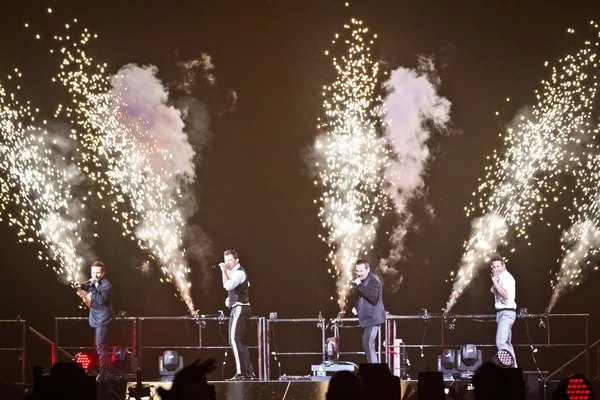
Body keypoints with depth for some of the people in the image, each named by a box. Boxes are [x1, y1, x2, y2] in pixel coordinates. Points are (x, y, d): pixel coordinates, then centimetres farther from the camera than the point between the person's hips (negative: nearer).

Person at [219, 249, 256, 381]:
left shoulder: (239, 273, -13)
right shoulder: (232, 272, 18)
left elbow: (228, 285, -30)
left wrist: (224, 270, -22)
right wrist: (229, 298, 19)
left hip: (239, 309, -11)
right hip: (236, 309, 11)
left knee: (234, 340, -16)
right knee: (239, 342, 12)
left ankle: (240, 373, -21)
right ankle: (250, 373, 14)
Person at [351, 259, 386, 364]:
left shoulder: (373, 281, -15)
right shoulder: (362, 280, 14)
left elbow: (373, 297, -32)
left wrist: (360, 285, -34)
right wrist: (356, 308, 10)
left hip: (373, 318, -10)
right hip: (366, 318, 10)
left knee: (368, 344, -17)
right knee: (365, 345, 13)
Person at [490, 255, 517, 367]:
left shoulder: (507, 278, -14)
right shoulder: (498, 278, 14)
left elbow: (505, 295, -26)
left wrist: (495, 282, -24)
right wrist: (494, 290, 8)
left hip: (507, 312, -10)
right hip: (501, 312, 10)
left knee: (500, 342, -19)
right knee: (506, 343, 14)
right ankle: (513, 367, 19)